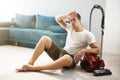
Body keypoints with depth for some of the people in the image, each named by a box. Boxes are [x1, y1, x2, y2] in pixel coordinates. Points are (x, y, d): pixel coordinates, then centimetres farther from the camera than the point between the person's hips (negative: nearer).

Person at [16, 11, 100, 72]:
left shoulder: (88, 35, -5)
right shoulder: (70, 28, 11)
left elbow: (97, 49, -9)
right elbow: (57, 18, 11)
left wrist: (84, 50, -24)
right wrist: (67, 15, -6)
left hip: (71, 59, -6)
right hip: (60, 52, 6)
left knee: (66, 58, -46)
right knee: (45, 38, -14)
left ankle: (32, 68, -45)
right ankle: (30, 63, -24)